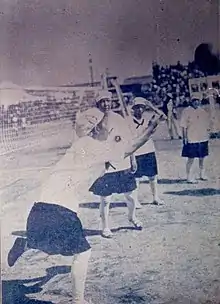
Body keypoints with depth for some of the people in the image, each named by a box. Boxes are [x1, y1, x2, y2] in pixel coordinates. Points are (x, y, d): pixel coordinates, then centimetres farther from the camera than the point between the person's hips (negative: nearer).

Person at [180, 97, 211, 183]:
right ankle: (189, 177, 13)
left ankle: (202, 174, 31)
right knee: (191, 159, 0)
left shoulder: (203, 111, 7)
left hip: (203, 139, 5)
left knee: (202, 158, 16)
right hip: (191, 140, -5)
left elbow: (207, 124, 16)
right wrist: (185, 137, -15)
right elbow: (184, 126, -11)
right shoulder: (186, 111, -9)